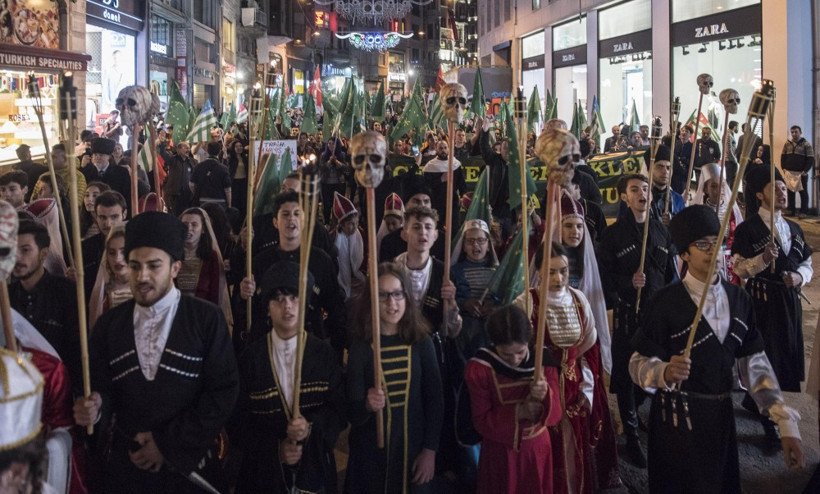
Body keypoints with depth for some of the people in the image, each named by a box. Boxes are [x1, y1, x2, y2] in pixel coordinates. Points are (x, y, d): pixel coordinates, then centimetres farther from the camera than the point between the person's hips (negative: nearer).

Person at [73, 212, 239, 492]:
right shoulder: (109, 324, 3)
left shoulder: (207, 319, -8)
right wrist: (93, 408, -20)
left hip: (189, 464, -2)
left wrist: (168, 442, -14)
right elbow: (102, 388, 2)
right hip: (126, 462, 3)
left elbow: (224, 391, -12)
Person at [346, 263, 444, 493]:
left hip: (415, 448, 1)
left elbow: (435, 400, 0)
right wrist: (368, 405, -33)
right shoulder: (359, 346, -11)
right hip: (371, 453, -1)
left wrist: (430, 449, -4)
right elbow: (352, 411, -12)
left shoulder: (421, 342, -6)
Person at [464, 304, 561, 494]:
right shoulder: (479, 368, -17)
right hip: (500, 453, -2)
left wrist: (545, 396, -32)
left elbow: (555, 415, -10)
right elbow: (481, 421, -13)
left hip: (537, 449, 2)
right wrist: (517, 412, -28)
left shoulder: (543, 360, -11)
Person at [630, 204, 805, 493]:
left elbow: (754, 363, 2)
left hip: (722, 415, 5)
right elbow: (639, 362, -15)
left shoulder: (739, 299, 1)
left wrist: (786, 423, -3)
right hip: (677, 418, -5)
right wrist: (665, 372, -38)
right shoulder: (665, 302, -14)